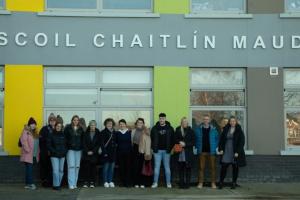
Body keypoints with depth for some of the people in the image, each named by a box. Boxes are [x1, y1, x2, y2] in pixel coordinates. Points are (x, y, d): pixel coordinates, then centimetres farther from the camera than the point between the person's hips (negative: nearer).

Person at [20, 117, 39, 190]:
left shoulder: (35, 132, 17)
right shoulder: (26, 131, -6)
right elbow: (23, 141, -15)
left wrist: (38, 151, 11)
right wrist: (27, 150, -18)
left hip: (34, 154, 7)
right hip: (28, 154, -7)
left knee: (29, 169, 10)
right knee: (29, 169, -8)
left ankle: (28, 184, 13)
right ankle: (30, 184, -7)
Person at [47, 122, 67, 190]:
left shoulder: (63, 135, 10)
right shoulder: (51, 135, -1)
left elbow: (66, 144, 14)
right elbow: (48, 145, -3)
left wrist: (65, 151, -1)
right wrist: (54, 151, -12)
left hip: (62, 155, 4)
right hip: (54, 155, -4)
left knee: (61, 170, 7)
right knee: (56, 170, -10)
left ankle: (59, 184, 17)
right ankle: (56, 185, -6)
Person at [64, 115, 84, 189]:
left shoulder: (80, 129, 10)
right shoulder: (68, 128, 0)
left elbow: (82, 139, 14)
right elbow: (64, 138, -1)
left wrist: (81, 147, 3)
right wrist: (66, 147, -8)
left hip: (78, 150, 4)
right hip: (70, 149, -4)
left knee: (77, 166, 5)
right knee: (71, 166, -10)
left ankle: (75, 183, 13)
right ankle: (71, 184, -8)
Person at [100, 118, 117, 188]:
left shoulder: (114, 132, 13)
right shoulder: (103, 132, -2)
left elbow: (115, 142, 14)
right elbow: (102, 143, -7)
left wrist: (115, 150, 5)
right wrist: (104, 152, -14)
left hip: (113, 152, 5)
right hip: (106, 152, -5)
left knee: (112, 167, 6)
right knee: (106, 167, -1)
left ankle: (111, 181, 13)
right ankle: (105, 182, 5)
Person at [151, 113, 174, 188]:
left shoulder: (170, 128, 3)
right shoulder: (154, 128, 4)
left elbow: (172, 139, 4)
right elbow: (152, 139, 7)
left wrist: (170, 148, -5)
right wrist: (154, 148, -2)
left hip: (166, 151, 0)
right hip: (157, 151, 0)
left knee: (167, 167, 6)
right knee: (157, 167, 2)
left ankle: (168, 183, 12)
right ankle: (155, 182, 7)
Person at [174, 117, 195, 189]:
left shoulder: (190, 131, 1)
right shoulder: (177, 130, 7)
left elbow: (193, 142, 0)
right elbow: (175, 140, 12)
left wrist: (185, 144, -11)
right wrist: (179, 142, -8)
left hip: (188, 153, -1)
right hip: (180, 153, 2)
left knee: (188, 168, 0)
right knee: (181, 169, 4)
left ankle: (187, 183, 7)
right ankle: (181, 183, 12)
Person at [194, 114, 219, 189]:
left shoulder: (213, 129, 2)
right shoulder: (198, 129, 3)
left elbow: (217, 138, 10)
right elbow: (195, 139, 9)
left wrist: (215, 146, 0)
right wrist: (197, 146, 1)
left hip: (211, 151, 0)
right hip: (202, 151, 0)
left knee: (213, 167, 2)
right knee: (201, 167, 3)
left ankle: (213, 183, 10)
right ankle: (200, 183, 9)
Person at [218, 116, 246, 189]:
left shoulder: (239, 130, -4)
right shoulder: (226, 129, 5)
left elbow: (241, 142, -7)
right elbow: (221, 139, 10)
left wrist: (237, 152, -13)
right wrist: (220, 149, 1)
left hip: (235, 152, -2)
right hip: (226, 151, 2)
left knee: (235, 167, 5)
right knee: (223, 167, -3)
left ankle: (234, 183, 15)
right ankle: (221, 182, 5)